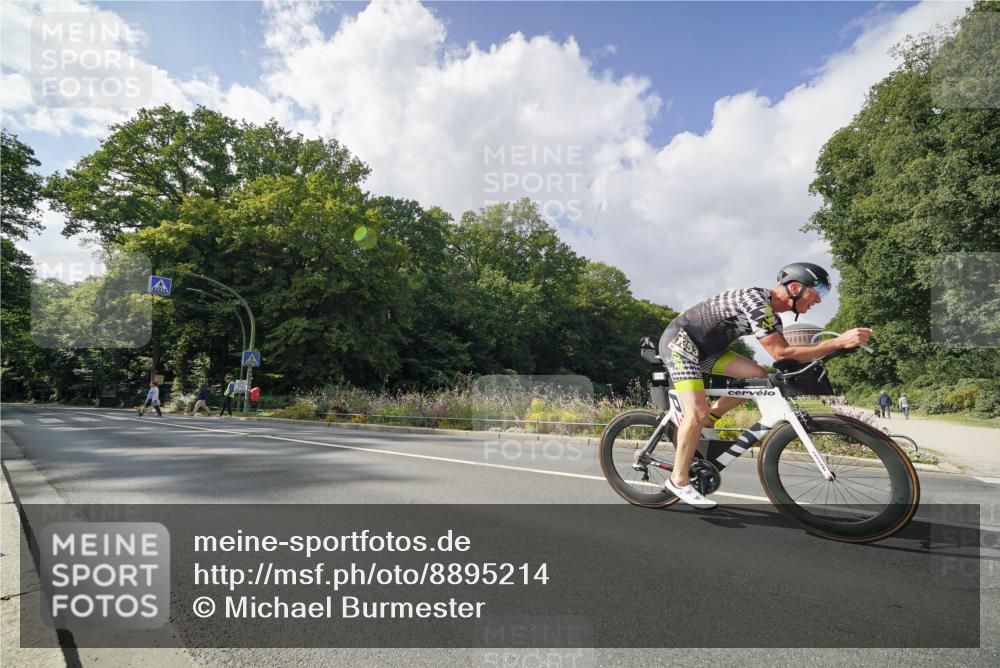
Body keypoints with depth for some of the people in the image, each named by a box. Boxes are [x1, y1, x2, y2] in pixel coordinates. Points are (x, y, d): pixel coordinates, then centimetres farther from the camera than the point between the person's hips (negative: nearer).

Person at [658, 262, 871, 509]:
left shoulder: (772, 316, 8)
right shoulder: (755, 301, -23)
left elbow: (789, 354, 7)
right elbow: (780, 353, -27)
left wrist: (838, 344, -3)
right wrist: (839, 341, -28)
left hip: (703, 348, 9)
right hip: (679, 341, -9)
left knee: (759, 376, 0)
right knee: (697, 411, -20)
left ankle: (707, 422, 10)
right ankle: (678, 481, -7)